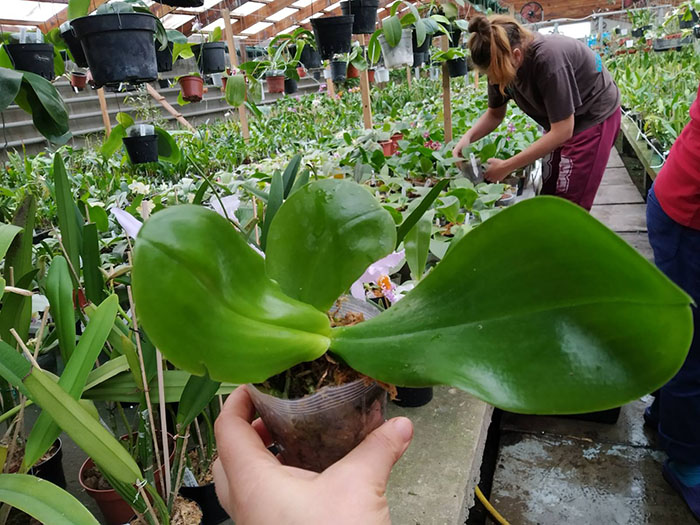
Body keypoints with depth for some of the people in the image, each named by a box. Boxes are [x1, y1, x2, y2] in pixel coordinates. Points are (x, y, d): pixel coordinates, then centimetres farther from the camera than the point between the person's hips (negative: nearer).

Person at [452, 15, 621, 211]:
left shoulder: (548, 58, -36)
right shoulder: (501, 60, -15)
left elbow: (563, 131, -32)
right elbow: (494, 114, 0)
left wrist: (506, 167, -32)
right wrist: (468, 138, -21)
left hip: (595, 116, -7)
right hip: (561, 121, 7)